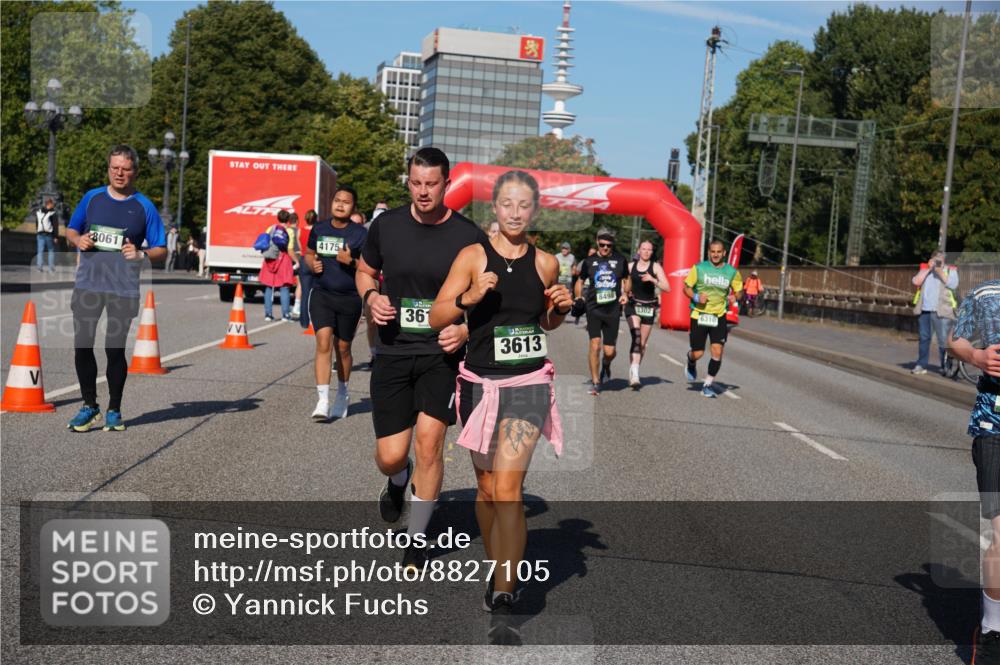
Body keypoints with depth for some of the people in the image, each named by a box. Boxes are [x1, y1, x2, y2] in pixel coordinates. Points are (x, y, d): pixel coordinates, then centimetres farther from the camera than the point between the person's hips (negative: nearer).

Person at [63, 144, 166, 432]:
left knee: (115, 349, 2)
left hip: (123, 288, -2)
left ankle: (114, 410, 18)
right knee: (82, 345, 0)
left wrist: (141, 254, -16)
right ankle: (89, 406, 17)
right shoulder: (92, 198, 9)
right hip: (87, 284, 2)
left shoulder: (144, 207, 2)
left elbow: (161, 249, 4)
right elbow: (70, 230, 19)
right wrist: (78, 240, -4)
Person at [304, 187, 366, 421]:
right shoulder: (319, 229, 6)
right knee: (323, 343, -13)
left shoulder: (360, 234, -4)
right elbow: (309, 253, 22)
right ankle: (323, 400, -14)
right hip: (321, 296, 2)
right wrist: (312, 263, -1)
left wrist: (351, 262, -22)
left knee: (343, 347, 11)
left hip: (349, 299, -1)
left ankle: (342, 395, 33)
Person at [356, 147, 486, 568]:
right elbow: (365, 271, 18)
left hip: (442, 352, -2)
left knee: (428, 443, -10)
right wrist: (371, 296, -4)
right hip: (393, 352, 2)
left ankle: (415, 541, 10)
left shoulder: (468, 237, -6)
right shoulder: (386, 225, 1)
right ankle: (398, 481, 41)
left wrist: (466, 330, -16)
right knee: (390, 456, 1)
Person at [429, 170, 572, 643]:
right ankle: (499, 573, 37)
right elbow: (436, 317, -6)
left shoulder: (545, 263, 3)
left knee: (507, 487, -14)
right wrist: (468, 298, -23)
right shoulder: (473, 256, -4)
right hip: (480, 382, 1)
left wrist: (561, 308, -2)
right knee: (486, 488, 14)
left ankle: (503, 604, -13)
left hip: (528, 383, -1)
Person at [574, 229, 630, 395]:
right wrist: (578, 297, 0)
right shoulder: (589, 261, 4)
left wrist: (625, 294, -1)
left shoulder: (620, 260, 5)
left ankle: (606, 365, 38)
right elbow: (580, 281, 17)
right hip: (593, 308, -1)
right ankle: (595, 382, -1)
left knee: (610, 351, 0)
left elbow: (626, 280, 18)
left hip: (613, 310, 1)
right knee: (595, 344, -14)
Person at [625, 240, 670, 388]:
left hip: (649, 308, 1)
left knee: (642, 343, 8)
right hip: (632, 305, -1)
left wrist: (653, 280, -21)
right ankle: (634, 372, -29)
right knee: (636, 337, -22)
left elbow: (667, 288, -7)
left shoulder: (656, 267, 1)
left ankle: (634, 373, 24)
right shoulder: (630, 266, 5)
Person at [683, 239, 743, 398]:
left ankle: (708, 384, 7)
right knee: (698, 353, 1)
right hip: (699, 315, -1)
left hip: (719, 316, 1)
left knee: (717, 352, -9)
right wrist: (696, 297, -16)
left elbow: (739, 291, 14)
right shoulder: (699, 268, -3)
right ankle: (691, 363, 39)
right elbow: (686, 287, 3)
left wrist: (734, 297, -10)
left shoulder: (732, 272, 2)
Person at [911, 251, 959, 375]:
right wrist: (928, 269, -2)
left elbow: (953, 284, -10)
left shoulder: (950, 270, 8)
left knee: (944, 340, -6)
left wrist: (940, 272, -11)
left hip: (941, 311, -4)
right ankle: (921, 365, 13)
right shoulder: (925, 269, 17)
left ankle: (945, 367, 0)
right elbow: (916, 281, 1)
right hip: (924, 310, 4)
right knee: (924, 338, 7)